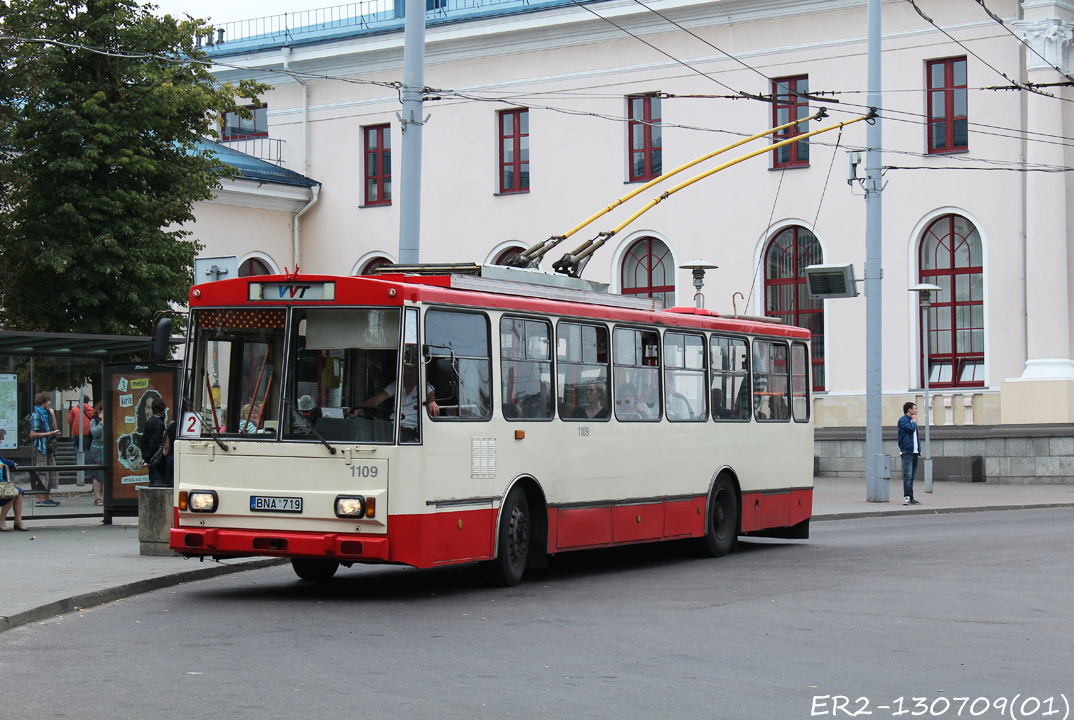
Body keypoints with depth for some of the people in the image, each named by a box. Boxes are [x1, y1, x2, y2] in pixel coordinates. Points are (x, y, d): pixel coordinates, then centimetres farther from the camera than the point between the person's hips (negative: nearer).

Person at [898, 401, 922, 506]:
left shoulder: (911, 420, 22)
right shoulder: (903, 420, -5)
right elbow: (911, 428, -22)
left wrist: (918, 448, 18)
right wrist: (914, 421, -3)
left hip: (914, 452, 9)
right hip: (907, 451, -9)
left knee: (912, 476, 9)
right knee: (908, 475, -14)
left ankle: (910, 498, 11)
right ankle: (907, 497, -18)